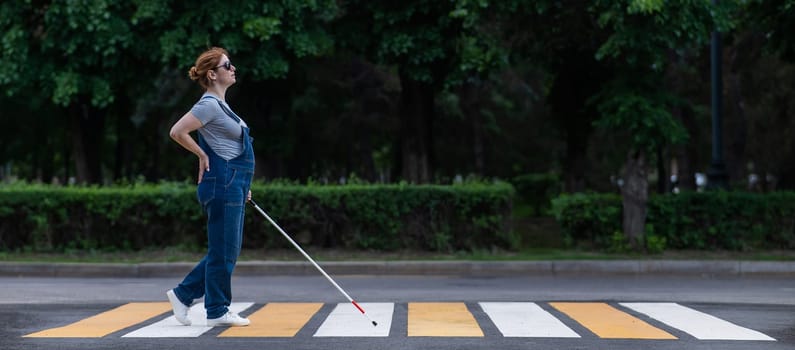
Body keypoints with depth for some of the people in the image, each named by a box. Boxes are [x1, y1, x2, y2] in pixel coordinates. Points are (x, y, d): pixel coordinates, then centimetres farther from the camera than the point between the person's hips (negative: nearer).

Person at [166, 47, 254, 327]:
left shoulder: (220, 105, 17)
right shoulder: (209, 104, -13)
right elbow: (177, 132, -21)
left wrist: (242, 186, 23)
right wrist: (202, 155, -9)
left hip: (232, 186, 10)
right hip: (222, 185, -10)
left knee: (227, 251, 13)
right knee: (223, 251, -2)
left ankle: (183, 294, 19)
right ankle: (217, 312, 7)